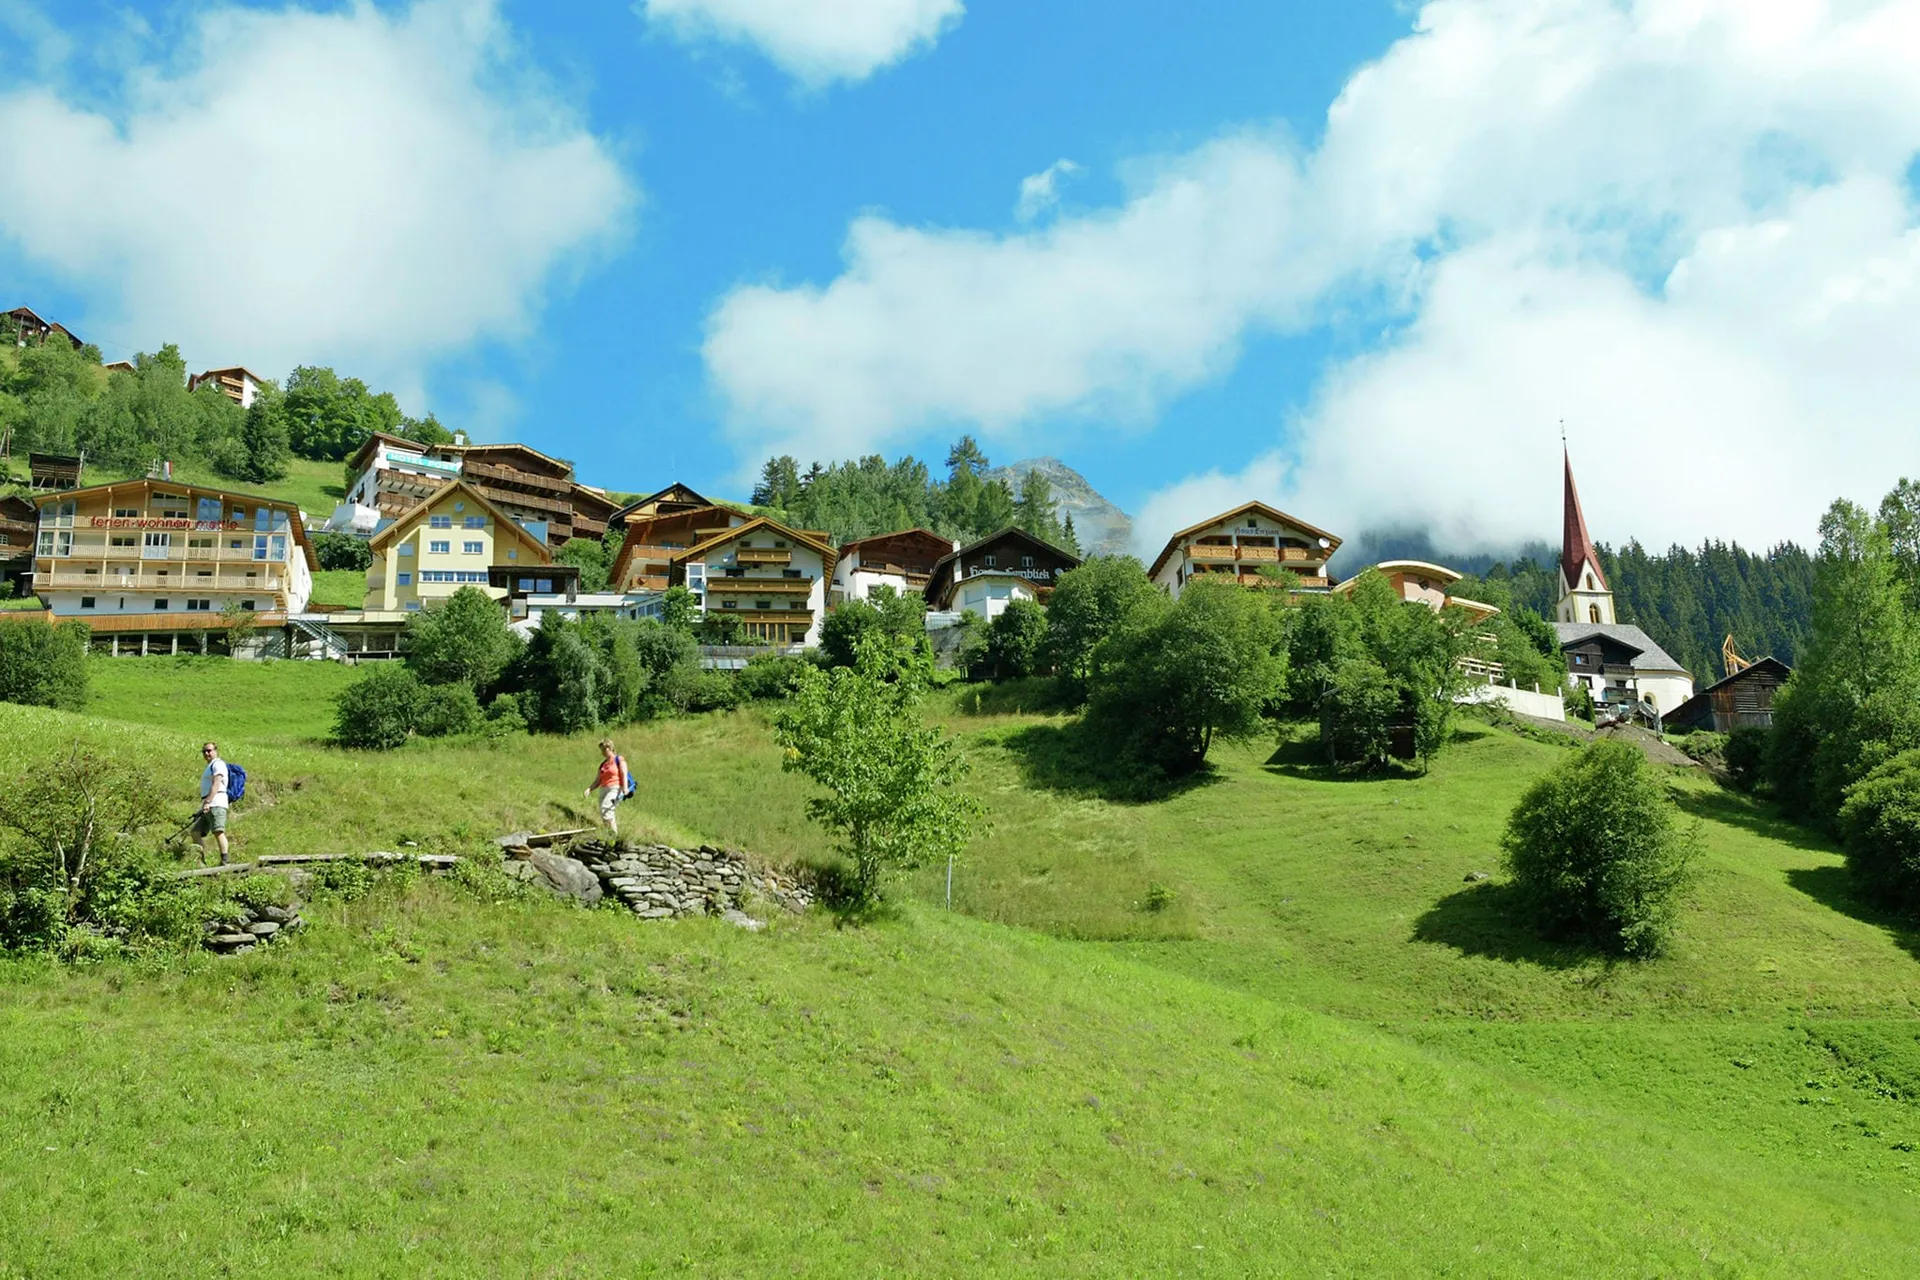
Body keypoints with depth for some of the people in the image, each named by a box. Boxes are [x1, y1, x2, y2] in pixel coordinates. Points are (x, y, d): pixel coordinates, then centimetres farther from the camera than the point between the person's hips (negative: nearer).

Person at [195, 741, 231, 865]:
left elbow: (216, 784, -15)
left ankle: (224, 861, -29)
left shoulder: (218, 764, -1)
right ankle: (201, 861, 3)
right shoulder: (209, 767, 30)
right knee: (196, 832, 5)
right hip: (207, 805, 11)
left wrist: (207, 802, -25)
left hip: (216, 804, -11)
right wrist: (204, 804, 26)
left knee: (218, 831, -20)